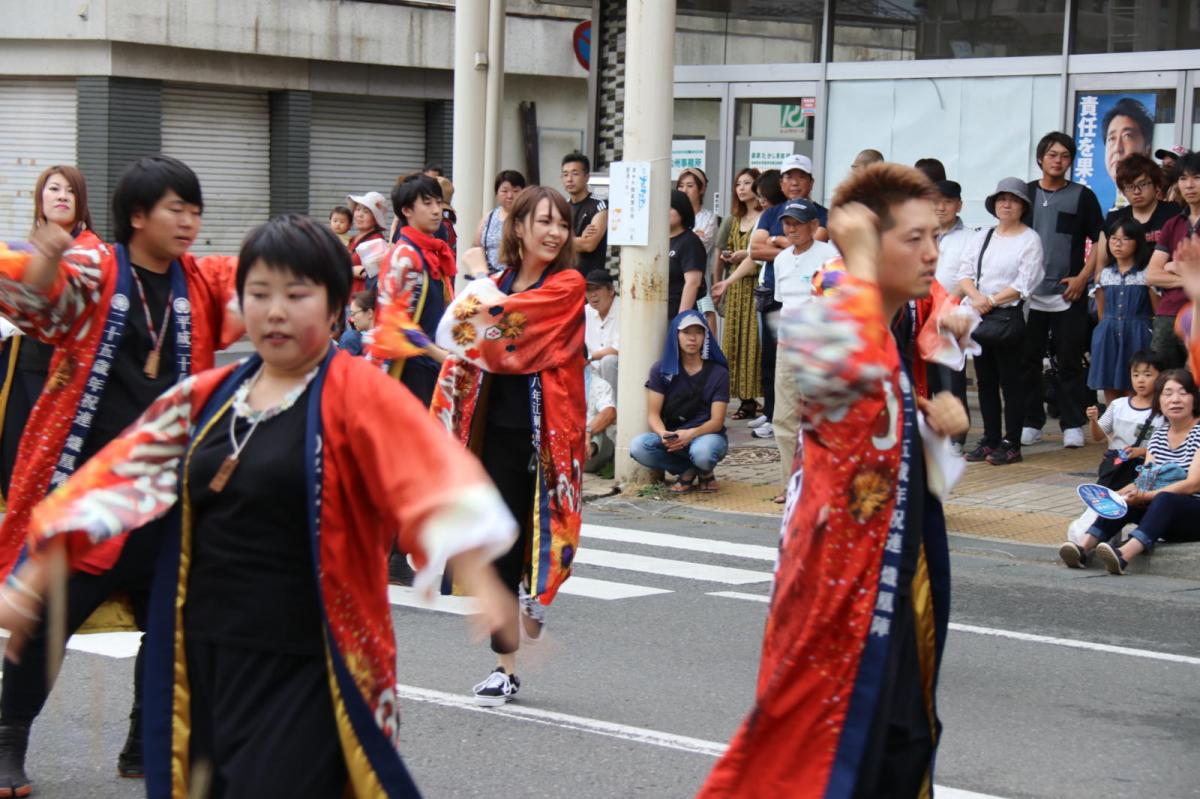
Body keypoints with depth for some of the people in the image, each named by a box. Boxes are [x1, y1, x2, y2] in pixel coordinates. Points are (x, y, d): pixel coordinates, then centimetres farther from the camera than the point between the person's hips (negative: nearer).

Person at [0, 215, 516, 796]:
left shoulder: (357, 393, -9)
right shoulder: (207, 397, 9)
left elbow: (430, 474, -24)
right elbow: (121, 480, 12)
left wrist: (475, 575, -40)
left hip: (305, 668, -6)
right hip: (205, 659, 6)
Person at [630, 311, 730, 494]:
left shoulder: (718, 373, -2)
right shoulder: (662, 369, 2)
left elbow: (717, 421, -9)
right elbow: (653, 414, -4)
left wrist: (691, 434, -29)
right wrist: (664, 435, -27)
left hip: (706, 434, -2)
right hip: (671, 437, 2)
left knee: (702, 451, -40)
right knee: (638, 447, -29)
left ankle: (706, 472, 1)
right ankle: (688, 471, -5)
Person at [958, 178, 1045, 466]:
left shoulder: (1030, 239, -1)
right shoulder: (981, 237, 15)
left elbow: (1023, 284, -10)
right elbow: (964, 274, 7)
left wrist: (992, 301, -15)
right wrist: (977, 297, -12)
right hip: (979, 316, 6)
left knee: (1011, 381, -3)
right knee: (986, 381, 8)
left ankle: (1011, 444, 0)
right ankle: (990, 440, 14)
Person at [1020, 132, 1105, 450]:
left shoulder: (1082, 196, 3)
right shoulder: (1025, 194, 8)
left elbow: (1100, 242, 3)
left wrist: (1082, 277, -7)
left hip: (1068, 295, -2)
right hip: (1028, 294, 2)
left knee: (1070, 361, 0)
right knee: (1027, 360, 4)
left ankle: (1073, 425, 6)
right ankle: (1031, 423, 13)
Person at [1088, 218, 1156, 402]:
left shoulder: (1146, 275, -3)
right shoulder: (1104, 275, 9)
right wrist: (1107, 329, 9)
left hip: (1137, 339, -4)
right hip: (1109, 339, 4)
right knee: (1110, 390, 5)